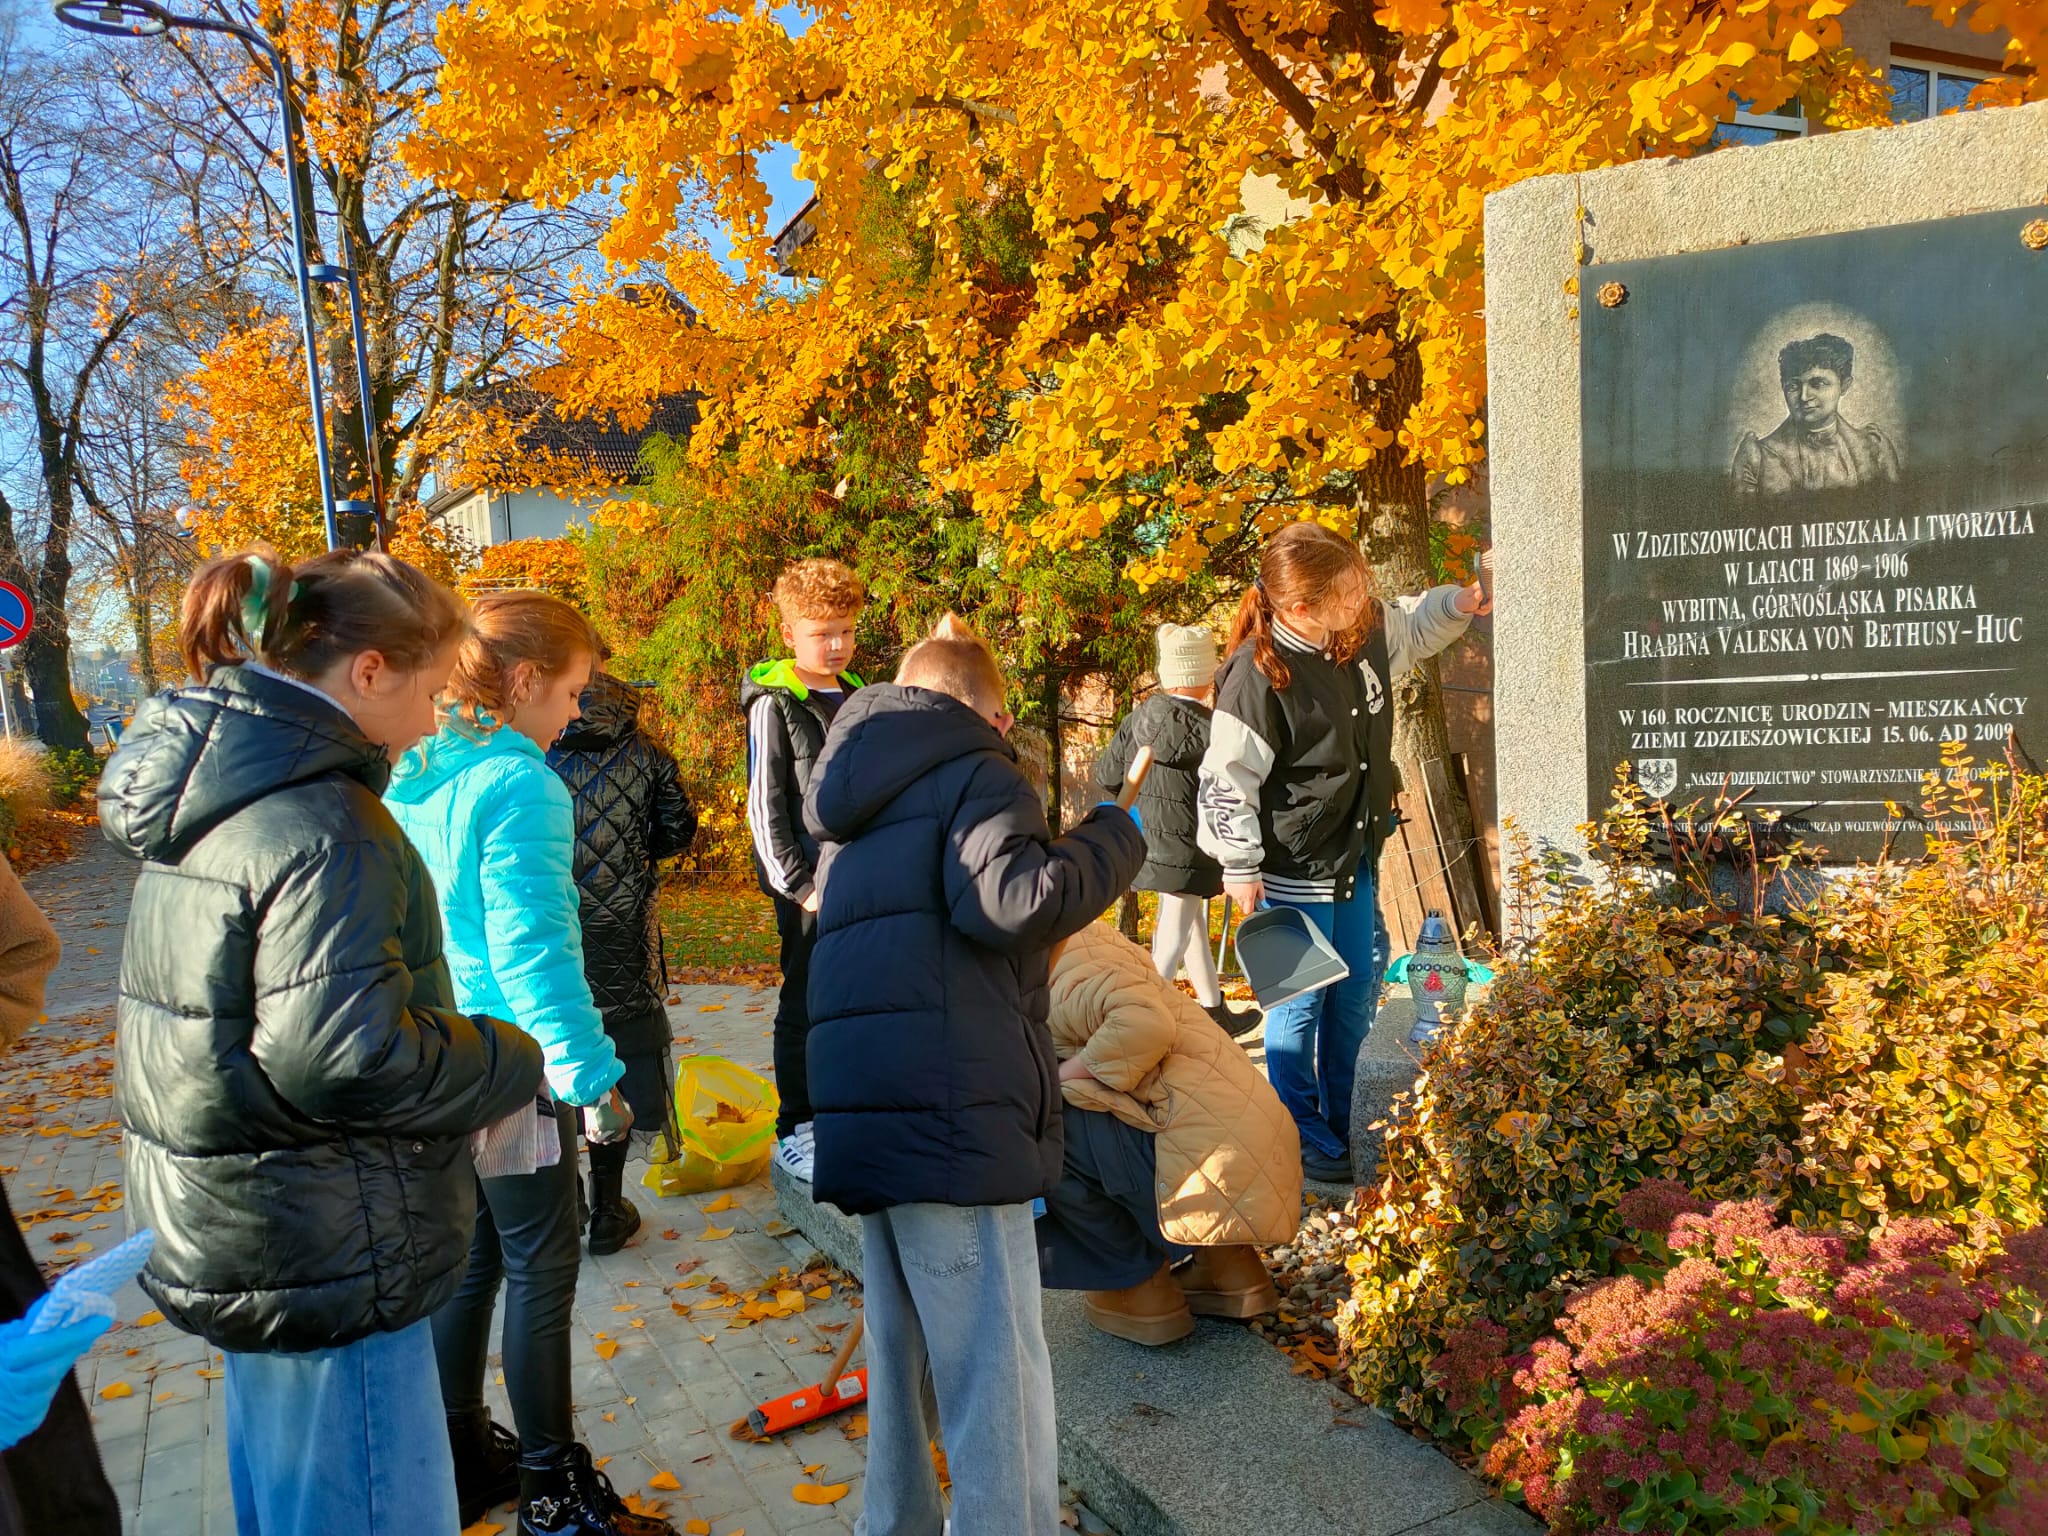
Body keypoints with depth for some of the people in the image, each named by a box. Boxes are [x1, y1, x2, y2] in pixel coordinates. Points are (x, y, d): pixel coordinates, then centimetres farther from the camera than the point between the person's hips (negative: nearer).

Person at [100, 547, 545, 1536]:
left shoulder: (213, 792, 7)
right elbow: (347, 1056, -30)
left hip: (225, 1233, 10)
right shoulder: (322, 824, -24)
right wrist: (511, 1062, -13)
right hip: (325, 1260, -10)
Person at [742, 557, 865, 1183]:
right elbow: (765, 805, -10)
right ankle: (795, 1131, 13)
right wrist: (799, 884, -14)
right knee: (805, 1003, 2)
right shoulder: (775, 704, -8)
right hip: (811, 883, -6)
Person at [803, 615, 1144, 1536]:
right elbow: (1010, 900, -21)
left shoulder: (853, 803, 21)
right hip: (953, 1115, -8)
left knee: (900, 1350, 20)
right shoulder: (977, 776, -4)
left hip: (859, 1113, 8)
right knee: (996, 1370, 0)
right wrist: (1115, 839, -7)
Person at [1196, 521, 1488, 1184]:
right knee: (1301, 1002, 5)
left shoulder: (1368, 628, -6)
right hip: (1292, 871, -8)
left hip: (1355, 856, 8)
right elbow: (1226, 779, -21)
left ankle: (1340, 1123, 37)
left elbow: (1413, 628, 18)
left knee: (1356, 989, 18)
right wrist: (1241, 868, -19)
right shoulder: (1258, 677, -28)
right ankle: (1304, 1137, 25)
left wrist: (1459, 604, -1)